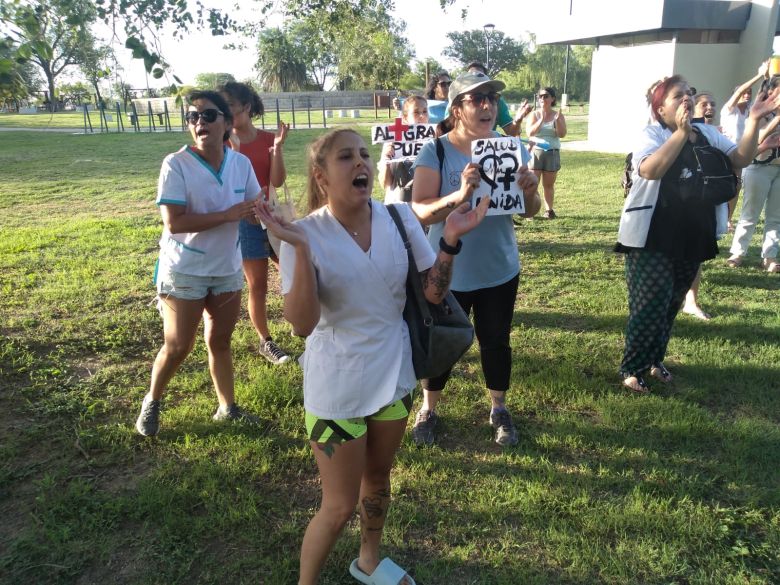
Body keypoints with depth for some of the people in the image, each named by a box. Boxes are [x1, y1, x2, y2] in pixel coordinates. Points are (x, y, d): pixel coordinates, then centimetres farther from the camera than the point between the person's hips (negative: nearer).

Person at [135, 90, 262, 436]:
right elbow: (173, 223, -25)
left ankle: (227, 407, 31)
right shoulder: (176, 164, -18)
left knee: (220, 342, 16)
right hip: (184, 272, -4)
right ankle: (151, 402, 32)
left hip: (227, 269, 4)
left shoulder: (241, 163, -4)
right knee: (178, 347, 6)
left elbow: (257, 208, 3)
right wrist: (228, 215, -28)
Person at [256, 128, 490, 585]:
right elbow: (302, 324, -24)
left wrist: (450, 242, -18)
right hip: (338, 388, -4)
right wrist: (300, 250, -34)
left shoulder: (400, 218, -7)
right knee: (340, 506, 7)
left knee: (378, 478, 25)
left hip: (394, 374, 5)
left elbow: (434, 292, -3)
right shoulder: (307, 234, -17)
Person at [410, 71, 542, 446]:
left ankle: (499, 410, 38)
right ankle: (428, 410, 35)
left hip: (500, 270, 3)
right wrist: (459, 195, -38)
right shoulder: (435, 152, -12)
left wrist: (529, 191, -22)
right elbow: (419, 211, -21)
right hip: (448, 272, -3)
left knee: (496, 342, 16)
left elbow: (530, 211, 1)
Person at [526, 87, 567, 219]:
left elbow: (562, 134, -5)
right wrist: (541, 120, -20)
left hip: (552, 153, 1)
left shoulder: (558, 115, 5)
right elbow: (530, 133, -10)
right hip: (536, 151, -1)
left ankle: (549, 210, 13)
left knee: (549, 184, 7)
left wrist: (557, 120, -20)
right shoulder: (534, 115, 3)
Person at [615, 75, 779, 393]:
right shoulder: (652, 134, -9)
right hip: (652, 238, -6)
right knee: (649, 306, -5)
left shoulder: (707, 133, 9)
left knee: (671, 305, 15)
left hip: (691, 236, 6)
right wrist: (681, 131, -32)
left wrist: (753, 120, -7)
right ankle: (632, 370, 9)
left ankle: (654, 359, 32)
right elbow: (650, 170, -29)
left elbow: (740, 159, 2)